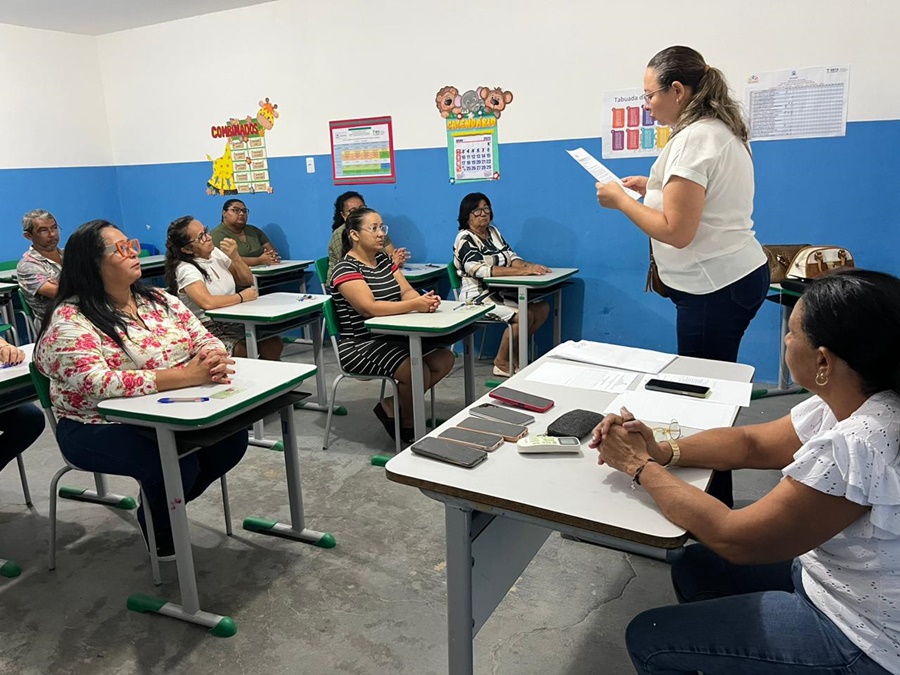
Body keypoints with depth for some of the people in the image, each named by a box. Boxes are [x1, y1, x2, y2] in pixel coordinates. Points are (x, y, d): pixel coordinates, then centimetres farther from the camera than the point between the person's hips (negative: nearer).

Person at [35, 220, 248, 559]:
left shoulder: (159, 300, 6)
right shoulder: (68, 321, -15)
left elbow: (205, 340, 2)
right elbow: (97, 384, -29)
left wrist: (215, 362, -25)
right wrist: (184, 375, -36)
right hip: (100, 427, -6)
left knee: (232, 435, -13)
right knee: (176, 462, -29)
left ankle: (164, 506, 14)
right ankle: (158, 527, 8)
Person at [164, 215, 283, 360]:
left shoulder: (216, 253, 6)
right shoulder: (185, 269, -13)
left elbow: (247, 280, 15)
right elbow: (207, 302, -30)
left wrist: (235, 257, -4)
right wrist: (242, 297, -15)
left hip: (233, 322, 6)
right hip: (208, 329, -6)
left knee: (273, 344, -17)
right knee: (245, 351, -30)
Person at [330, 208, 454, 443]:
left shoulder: (384, 259, 12)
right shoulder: (346, 269, -13)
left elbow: (406, 291, 3)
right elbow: (369, 307, -26)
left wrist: (425, 298, -21)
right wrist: (415, 305, -30)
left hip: (394, 337, 8)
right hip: (361, 345, -8)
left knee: (444, 358, -4)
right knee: (417, 370, -26)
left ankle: (392, 405, 8)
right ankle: (406, 426, 3)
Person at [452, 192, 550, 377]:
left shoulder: (493, 232, 14)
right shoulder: (465, 239, -10)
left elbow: (512, 257, 7)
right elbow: (480, 270, -25)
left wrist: (529, 266, -17)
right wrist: (521, 271, -31)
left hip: (501, 292, 8)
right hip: (478, 296, -8)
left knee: (542, 308, -5)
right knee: (524, 316, -24)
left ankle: (514, 350, 10)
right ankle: (502, 362, -5)